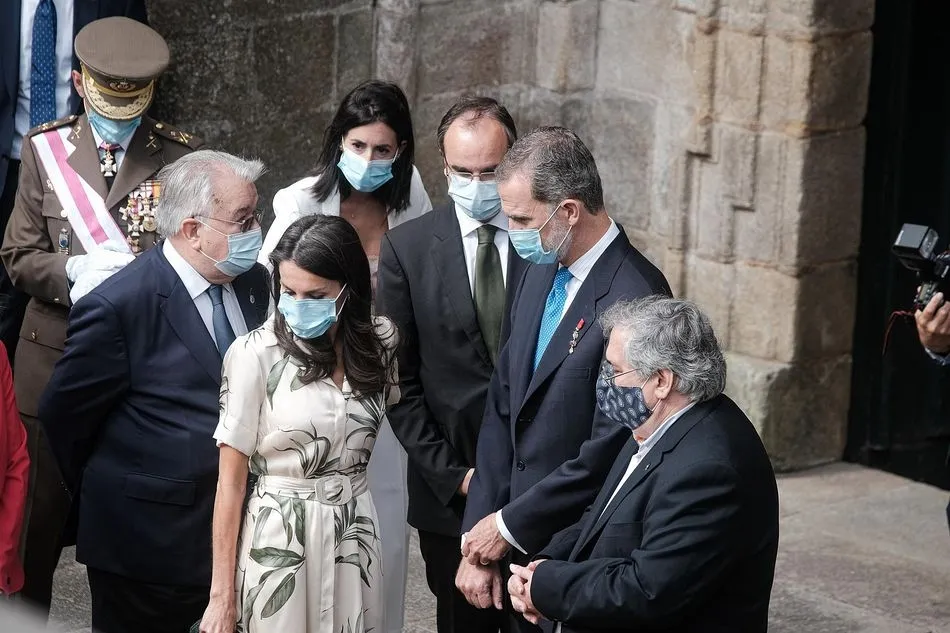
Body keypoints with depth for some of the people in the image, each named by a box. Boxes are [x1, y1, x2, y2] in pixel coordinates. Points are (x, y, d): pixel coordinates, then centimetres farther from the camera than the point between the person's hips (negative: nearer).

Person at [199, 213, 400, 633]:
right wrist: (222, 596, -10)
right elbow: (231, 480, -9)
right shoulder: (257, 354, -13)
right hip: (280, 541, -4)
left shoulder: (378, 342, -1)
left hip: (357, 537, 4)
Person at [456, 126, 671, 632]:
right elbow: (502, 409, 8)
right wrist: (477, 542, 2)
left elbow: (609, 453, -21)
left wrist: (508, 525, -11)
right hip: (521, 548, 7)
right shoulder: (539, 275, 7)